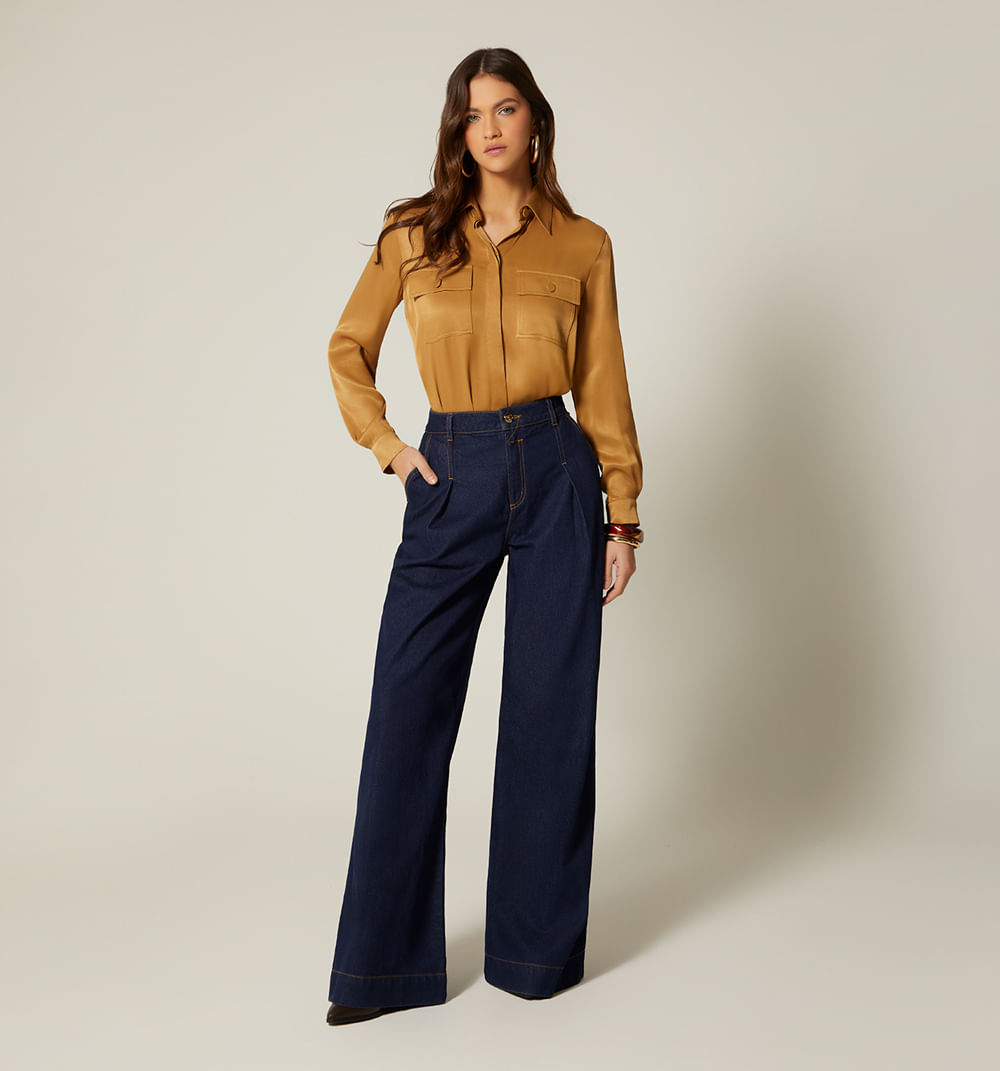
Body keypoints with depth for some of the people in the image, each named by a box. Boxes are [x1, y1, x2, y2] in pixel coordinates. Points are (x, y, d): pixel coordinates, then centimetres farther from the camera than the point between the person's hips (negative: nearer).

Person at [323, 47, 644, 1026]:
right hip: (449, 480, 1)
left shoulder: (582, 245, 5)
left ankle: (537, 946, 20)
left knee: (550, 711, 4)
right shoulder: (414, 236, 6)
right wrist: (383, 445, 3)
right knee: (408, 709, -1)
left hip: (555, 477, 0)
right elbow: (349, 350, 16)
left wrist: (622, 515, 2)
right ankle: (387, 961, 11)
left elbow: (604, 388, 7)